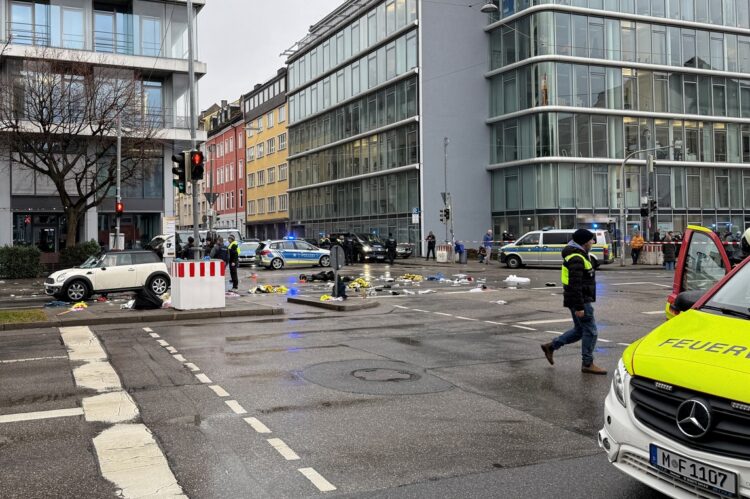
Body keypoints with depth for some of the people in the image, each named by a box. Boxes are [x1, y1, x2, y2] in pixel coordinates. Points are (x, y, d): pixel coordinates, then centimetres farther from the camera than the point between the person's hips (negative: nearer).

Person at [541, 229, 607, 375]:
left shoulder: (579, 255, 15)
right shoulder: (576, 259, -20)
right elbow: (575, 285, -25)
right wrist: (579, 307, -25)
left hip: (582, 300, 11)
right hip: (580, 301, -11)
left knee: (579, 330, 17)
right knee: (590, 331, -3)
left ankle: (551, 346, 22)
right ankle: (587, 364, 6)